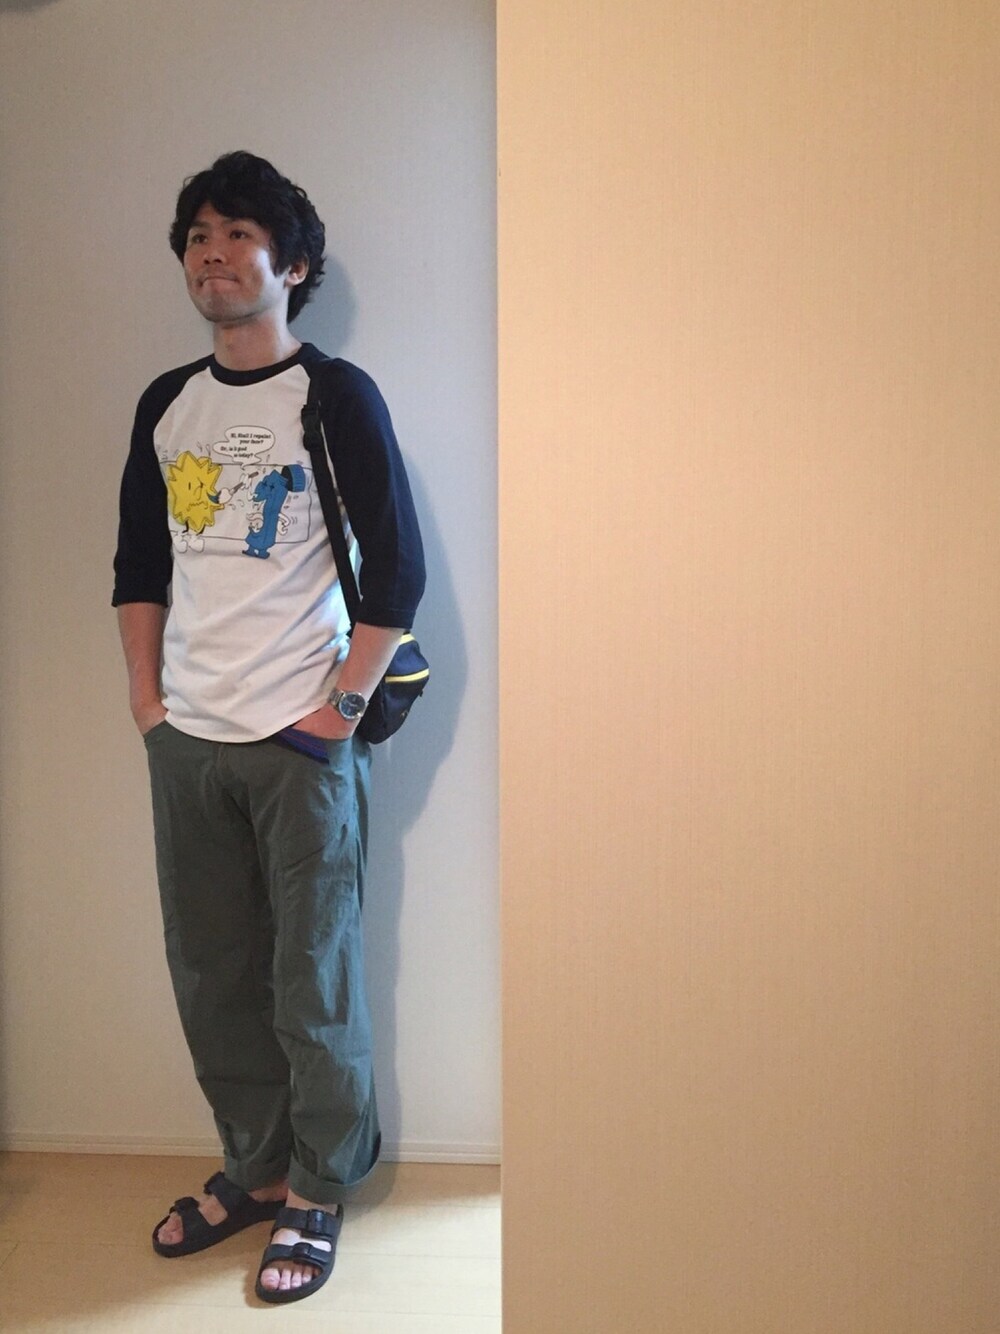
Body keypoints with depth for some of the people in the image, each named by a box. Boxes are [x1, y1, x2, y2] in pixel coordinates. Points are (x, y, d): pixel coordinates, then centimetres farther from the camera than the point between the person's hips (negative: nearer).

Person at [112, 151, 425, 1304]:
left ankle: (316, 1195, 26)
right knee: (211, 976, 14)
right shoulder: (166, 404, 10)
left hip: (301, 742, -5)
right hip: (185, 739, 5)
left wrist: (342, 704, -9)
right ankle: (254, 1168, 34)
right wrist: (143, 689, 9)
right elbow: (139, 560, 16)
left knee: (312, 983, 5)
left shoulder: (337, 396, -5)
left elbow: (396, 570, -7)